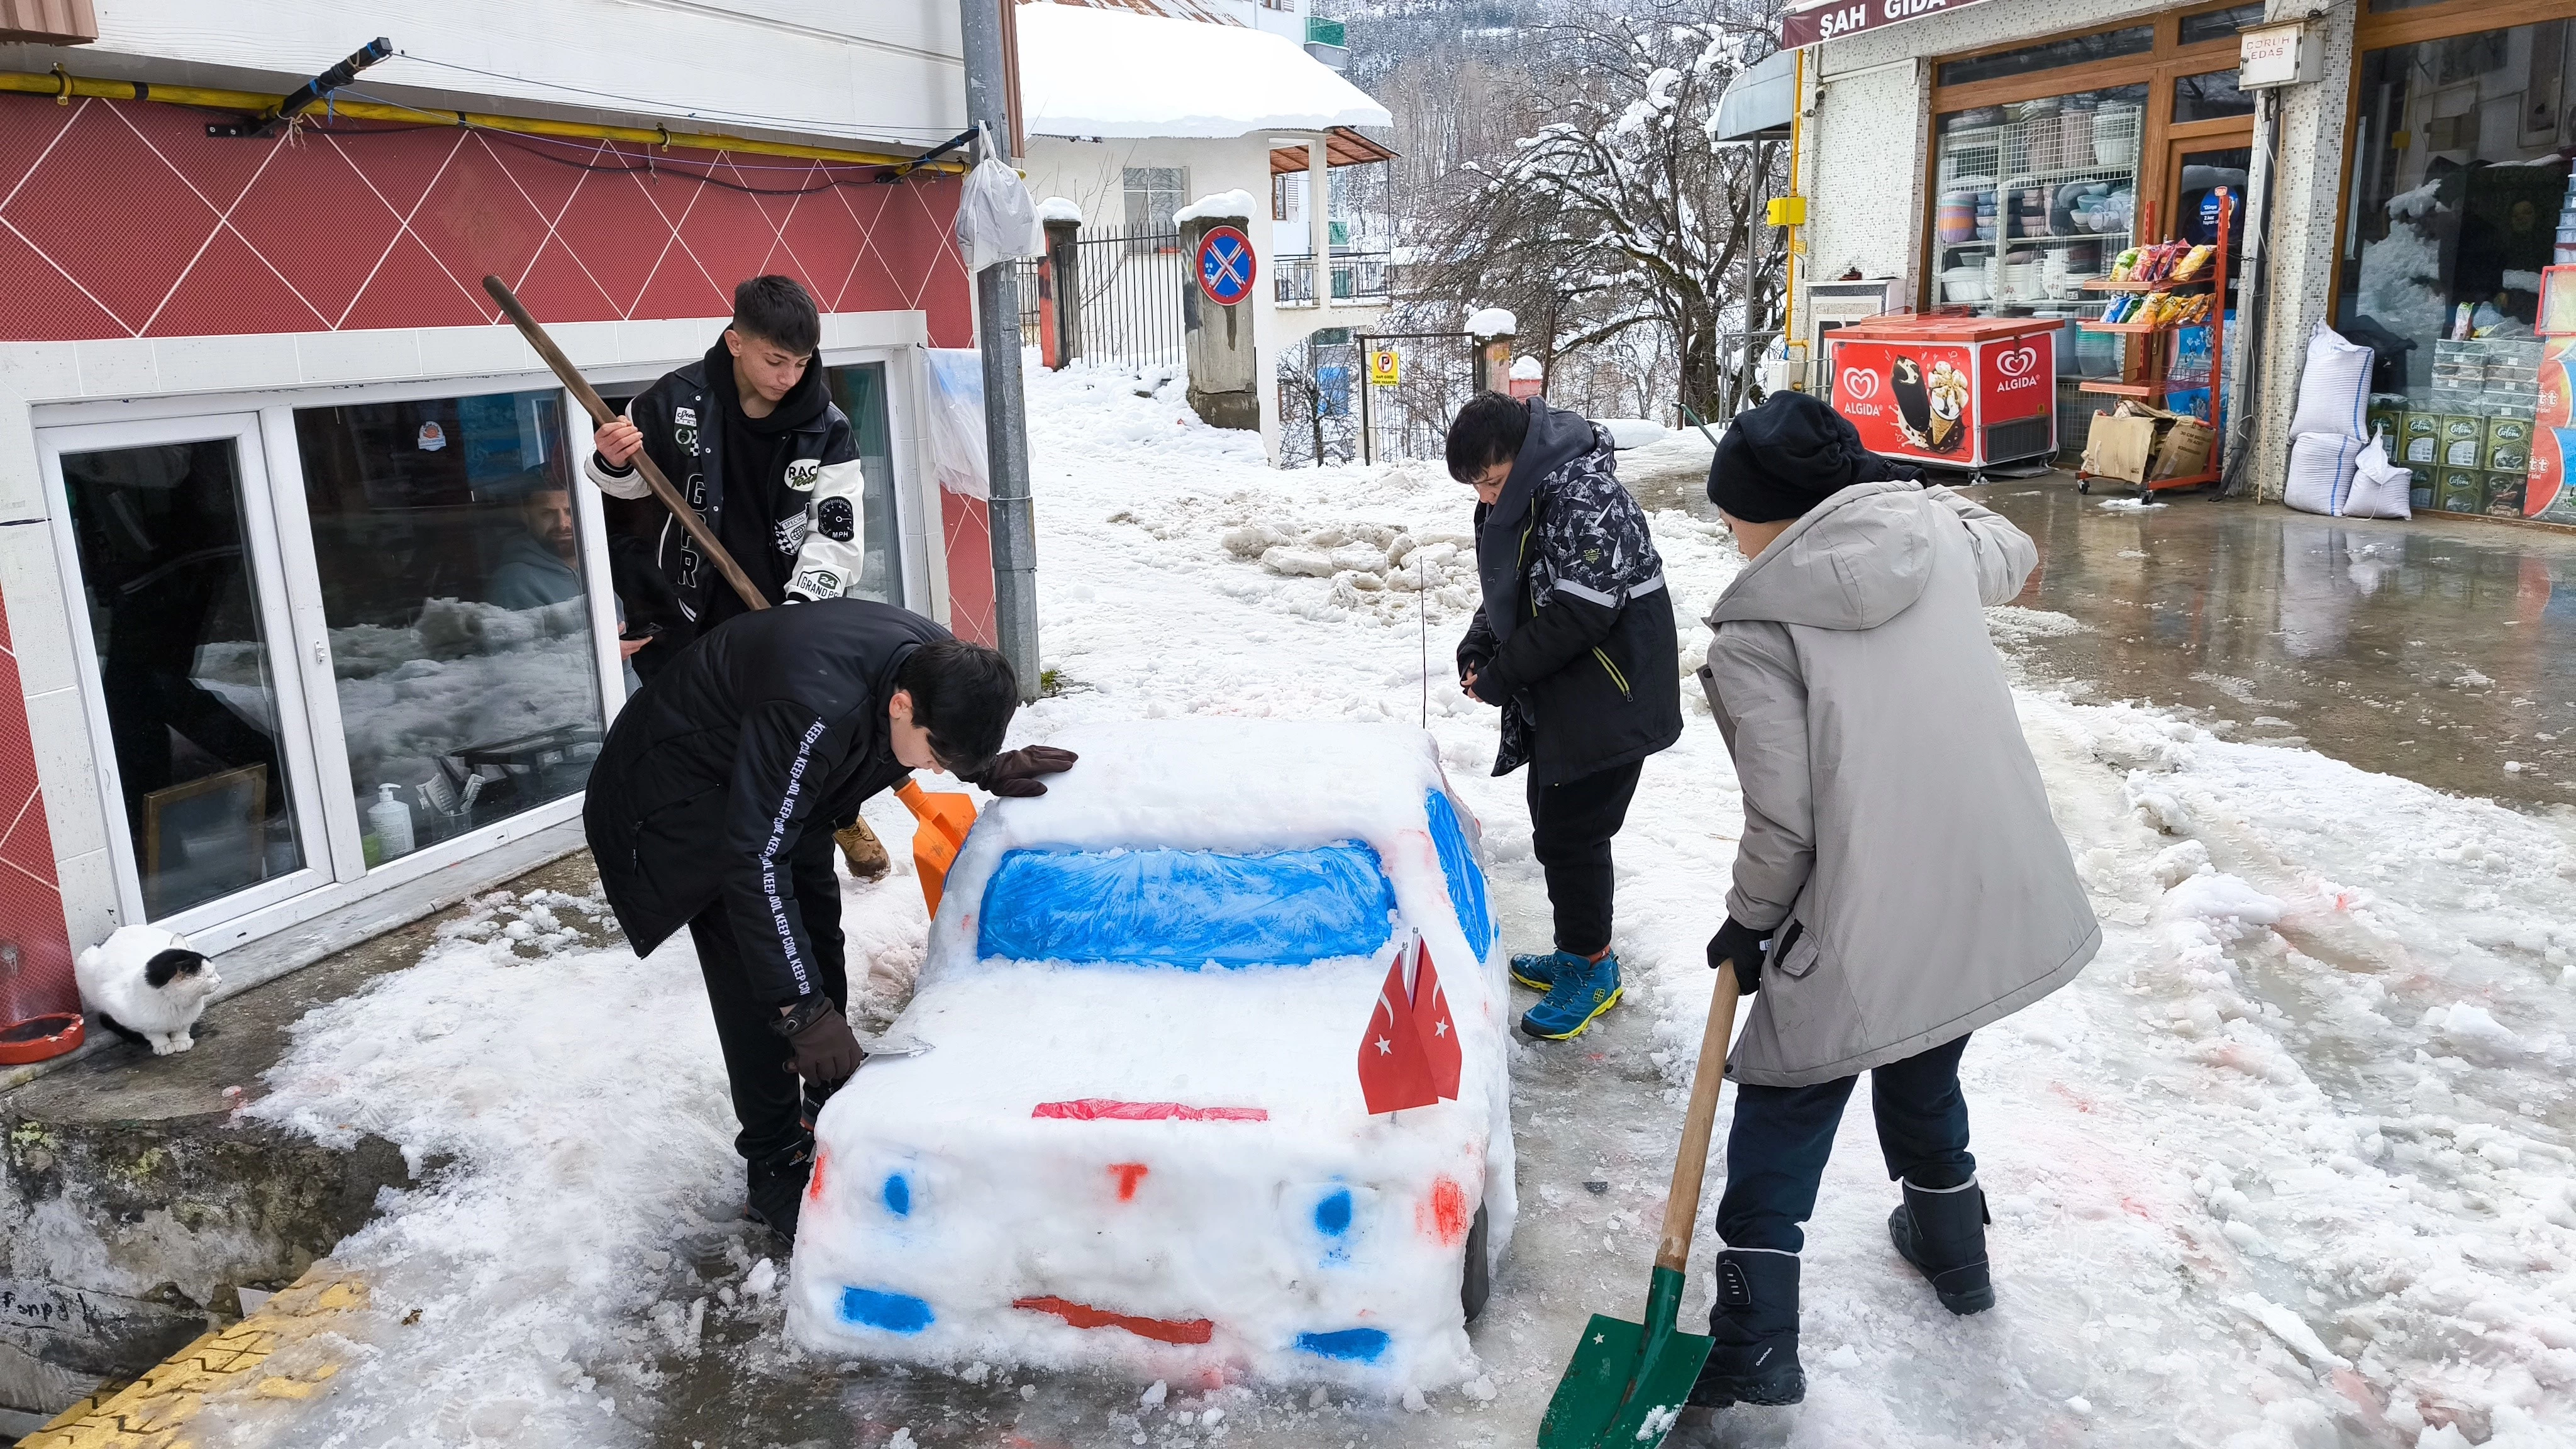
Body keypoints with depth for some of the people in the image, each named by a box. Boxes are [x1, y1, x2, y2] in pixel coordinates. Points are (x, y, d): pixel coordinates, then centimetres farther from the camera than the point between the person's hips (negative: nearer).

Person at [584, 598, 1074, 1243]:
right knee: (754, 983, -11)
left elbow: (953, 736, 7)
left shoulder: (942, 663, -20)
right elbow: (755, 859, -40)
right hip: (680, 789, -8)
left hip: (780, 787, 8)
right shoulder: (815, 710, -44)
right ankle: (777, 1171, 2)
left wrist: (990, 769, -14)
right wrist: (801, 1008, -39)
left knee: (818, 945, 11)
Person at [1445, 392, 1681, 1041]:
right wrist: (1478, 646, 1)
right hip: (1556, 702, 10)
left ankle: (1592, 969, 14)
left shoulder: (1588, 500, -25)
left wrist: (1502, 676, -18)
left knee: (1570, 835, -4)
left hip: (1608, 706, -10)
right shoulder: (1521, 494, 8)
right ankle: (1578, 951, 34)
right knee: (1553, 823, 18)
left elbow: (1578, 614, -28)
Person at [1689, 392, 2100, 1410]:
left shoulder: (1751, 632, -14)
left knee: (1783, 1116, 11)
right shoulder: (1938, 537, 1)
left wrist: (1746, 927, 3)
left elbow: (1782, 823, -14)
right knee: (1925, 1072, 30)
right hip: (1994, 893, 6)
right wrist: (1911, 494, 38)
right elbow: (2013, 559, 28)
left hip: (1861, 923, -6)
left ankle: (1754, 1345, 15)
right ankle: (1950, 1246, 50)